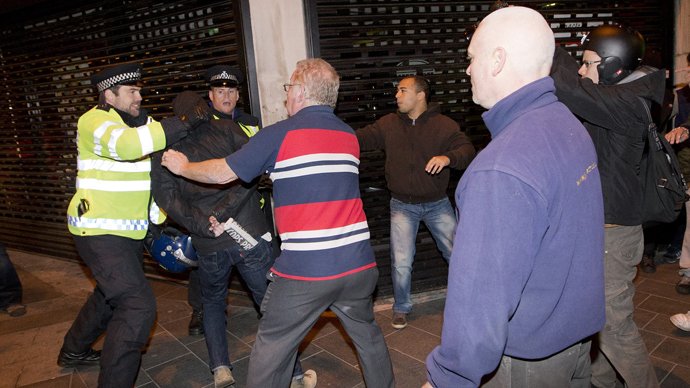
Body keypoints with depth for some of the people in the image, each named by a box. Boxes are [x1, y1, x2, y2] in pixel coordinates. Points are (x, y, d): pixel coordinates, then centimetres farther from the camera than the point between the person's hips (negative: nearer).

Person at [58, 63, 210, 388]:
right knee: (138, 305, -15)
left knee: (111, 294, 26)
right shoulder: (94, 122, -15)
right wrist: (182, 124, -35)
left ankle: (73, 351, 49)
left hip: (129, 230, 9)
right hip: (99, 230, -9)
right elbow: (126, 144, -39)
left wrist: (158, 221, 3)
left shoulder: (141, 122, 10)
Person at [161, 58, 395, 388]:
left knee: (270, 351, 13)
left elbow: (223, 174, 3)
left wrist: (182, 166, 23)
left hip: (304, 270, -5)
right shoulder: (349, 135, 12)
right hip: (359, 263, 6)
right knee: (367, 334, 25)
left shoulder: (279, 134, -5)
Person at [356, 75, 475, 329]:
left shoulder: (445, 125, -5)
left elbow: (467, 151, -13)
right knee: (401, 263, -2)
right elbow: (359, 139, 3)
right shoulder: (388, 124, 1)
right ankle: (401, 308, 23)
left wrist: (448, 157, -34)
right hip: (402, 206, 1)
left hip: (437, 204, 0)